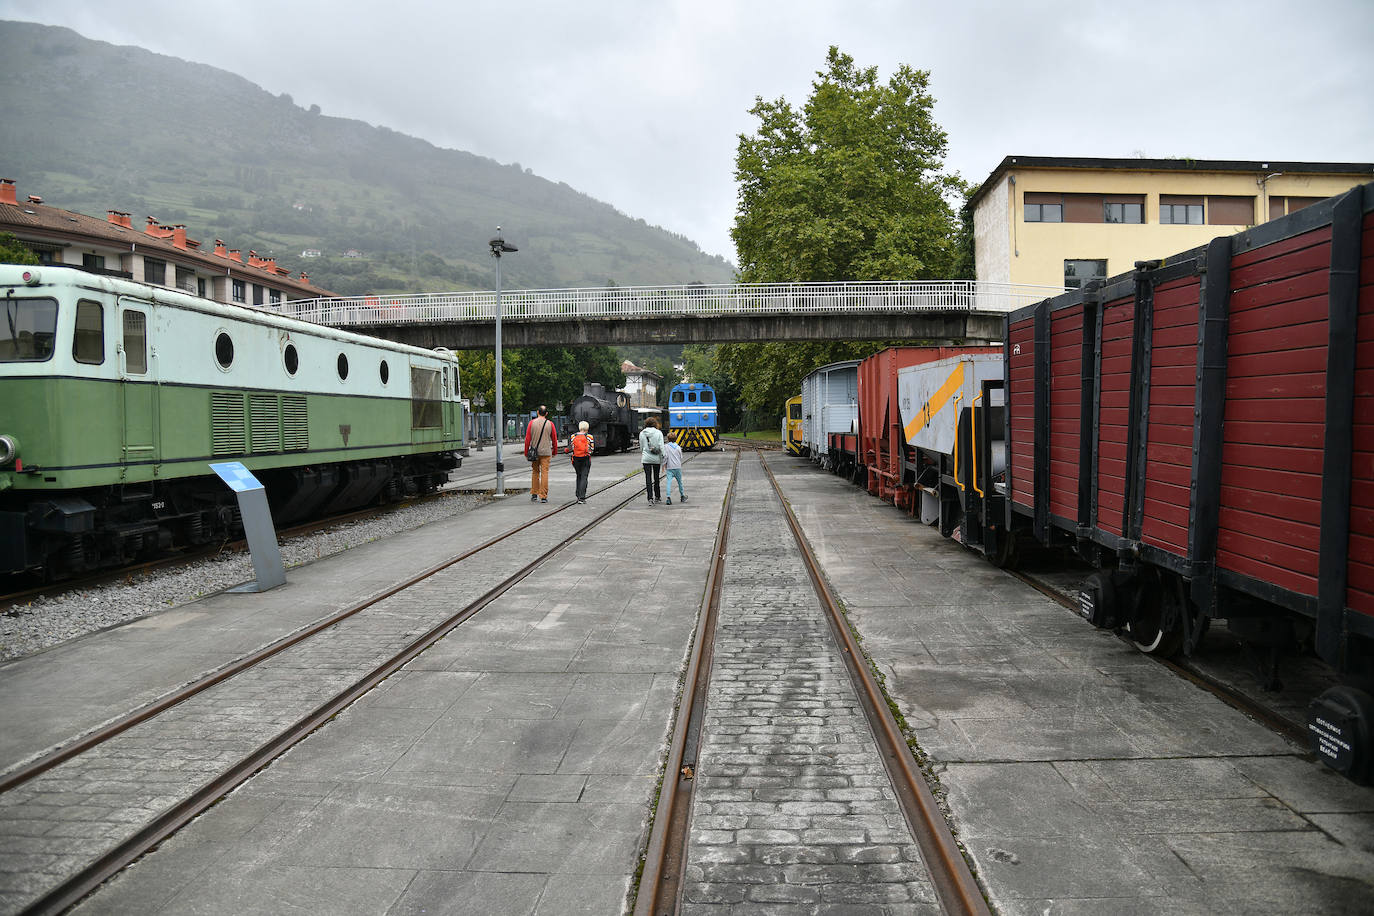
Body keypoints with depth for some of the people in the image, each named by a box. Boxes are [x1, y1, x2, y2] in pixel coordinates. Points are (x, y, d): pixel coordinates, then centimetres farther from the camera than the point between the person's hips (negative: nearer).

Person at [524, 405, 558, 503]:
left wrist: (526, 452, 5)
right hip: (546, 452, -1)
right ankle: (543, 496, -3)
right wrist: (555, 451, 16)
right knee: (544, 473, -1)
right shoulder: (550, 424, -1)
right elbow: (554, 439, 4)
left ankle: (534, 494, 17)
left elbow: (527, 439, -3)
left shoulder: (532, 423, -1)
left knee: (535, 472, 15)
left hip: (534, 452, 1)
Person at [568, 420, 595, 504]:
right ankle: (581, 497, -10)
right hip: (586, 459, -3)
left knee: (579, 476, 20)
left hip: (576, 459, 3)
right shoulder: (589, 437, -6)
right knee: (584, 477, -2)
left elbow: (569, 449, 0)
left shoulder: (572, 437, 0)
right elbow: (593, 449, -3)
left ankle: (579, 495, 19)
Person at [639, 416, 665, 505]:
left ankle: (650, 498, -10)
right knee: (656, 478, 14)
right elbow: (661, 447, -8)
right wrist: (663, 459, -4)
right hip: (656, 458, 0)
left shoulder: (642, 433, 2)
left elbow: (641, 447, 12)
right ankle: (657, 497, 26)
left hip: (646, 458, 0)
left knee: (648, 478, -1)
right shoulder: (658, 433, -4)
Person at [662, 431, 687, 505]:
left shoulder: (666, 446, -3)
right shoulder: (678, 447, 7)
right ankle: (682, 496, 31)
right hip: (678, 467, 3)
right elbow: (681, 457, 11)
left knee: (668, 482, -11)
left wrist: (664, 465, -1)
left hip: (669, 468, -3)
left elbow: (665, 456, -9)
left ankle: (668, 497, -27)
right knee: (679, 482, 18)